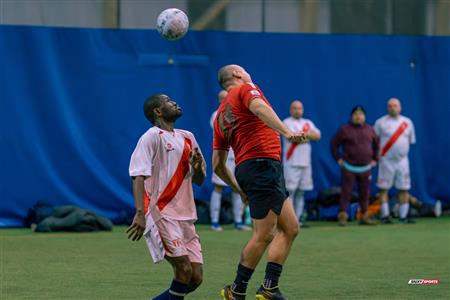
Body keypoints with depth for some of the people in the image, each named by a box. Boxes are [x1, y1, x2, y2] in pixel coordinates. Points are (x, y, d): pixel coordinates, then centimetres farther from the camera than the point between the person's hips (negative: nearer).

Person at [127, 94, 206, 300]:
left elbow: (199, 181, 22)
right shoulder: (152, 137, -4)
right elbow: (138, 176, -14)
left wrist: (198, 167, -2)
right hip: (161, 214, -7)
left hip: (185, 218, 7)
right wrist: (140, 213, -26)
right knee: (184, 269, -20)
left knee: (196, 278, -1)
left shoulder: (187, 138, 18)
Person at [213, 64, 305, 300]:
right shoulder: (246, 89, 5)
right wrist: (286, 132, -34)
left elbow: (218, 165, 21)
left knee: (289, 228, 11)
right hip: (263, 165, -9)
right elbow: (259, 108, -21)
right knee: (264, 235, -8)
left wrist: (240, 190, 28)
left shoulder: (221, 115, 24)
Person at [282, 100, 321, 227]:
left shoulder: (308, 123, 18)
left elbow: (317, 136, 4)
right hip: (291, 163, -6)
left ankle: (298, 218, 9)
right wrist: (309, 134, -2)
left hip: (305, 163, 6)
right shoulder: (287, 123, 0)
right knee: (289, 191, -10)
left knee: (301, 193, 6)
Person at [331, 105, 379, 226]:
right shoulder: (344, 130, -2)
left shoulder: (370, 130, 10)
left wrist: (375, 159, 14)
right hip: (349, 168, -4)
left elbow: (376, 144, 21)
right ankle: (342, 216, -6)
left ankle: (365, 216, 14)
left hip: (366, 167, 4)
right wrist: (338, 159, -2)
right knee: (346, 192, -7)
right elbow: (334, 144, 3)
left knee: (365, 193, 7)